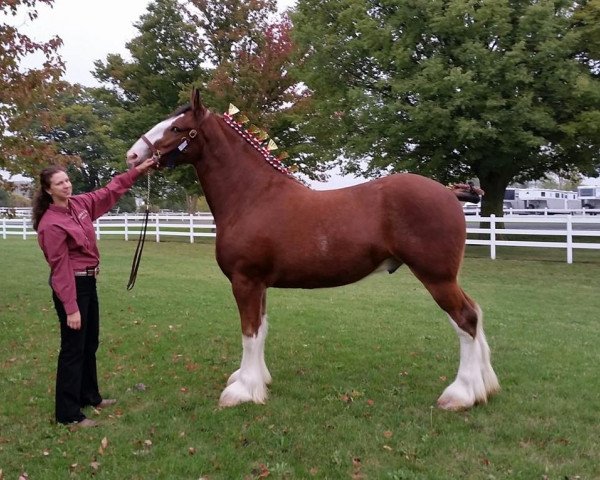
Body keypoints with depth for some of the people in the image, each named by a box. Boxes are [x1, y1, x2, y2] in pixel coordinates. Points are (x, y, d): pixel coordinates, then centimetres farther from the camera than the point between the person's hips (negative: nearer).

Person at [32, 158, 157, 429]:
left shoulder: (80, 204, 2)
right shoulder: (51, 224, -21)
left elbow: (110, 192, 14)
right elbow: (60, 268, -22)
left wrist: (137, 171, 8)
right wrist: (71, 308, -22)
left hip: (88, 282, 9)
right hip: (71, 286, -9)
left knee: (90, 344, 19)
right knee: (73, 348, -2)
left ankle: (89, 396, 35)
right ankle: (68, 414, 8)